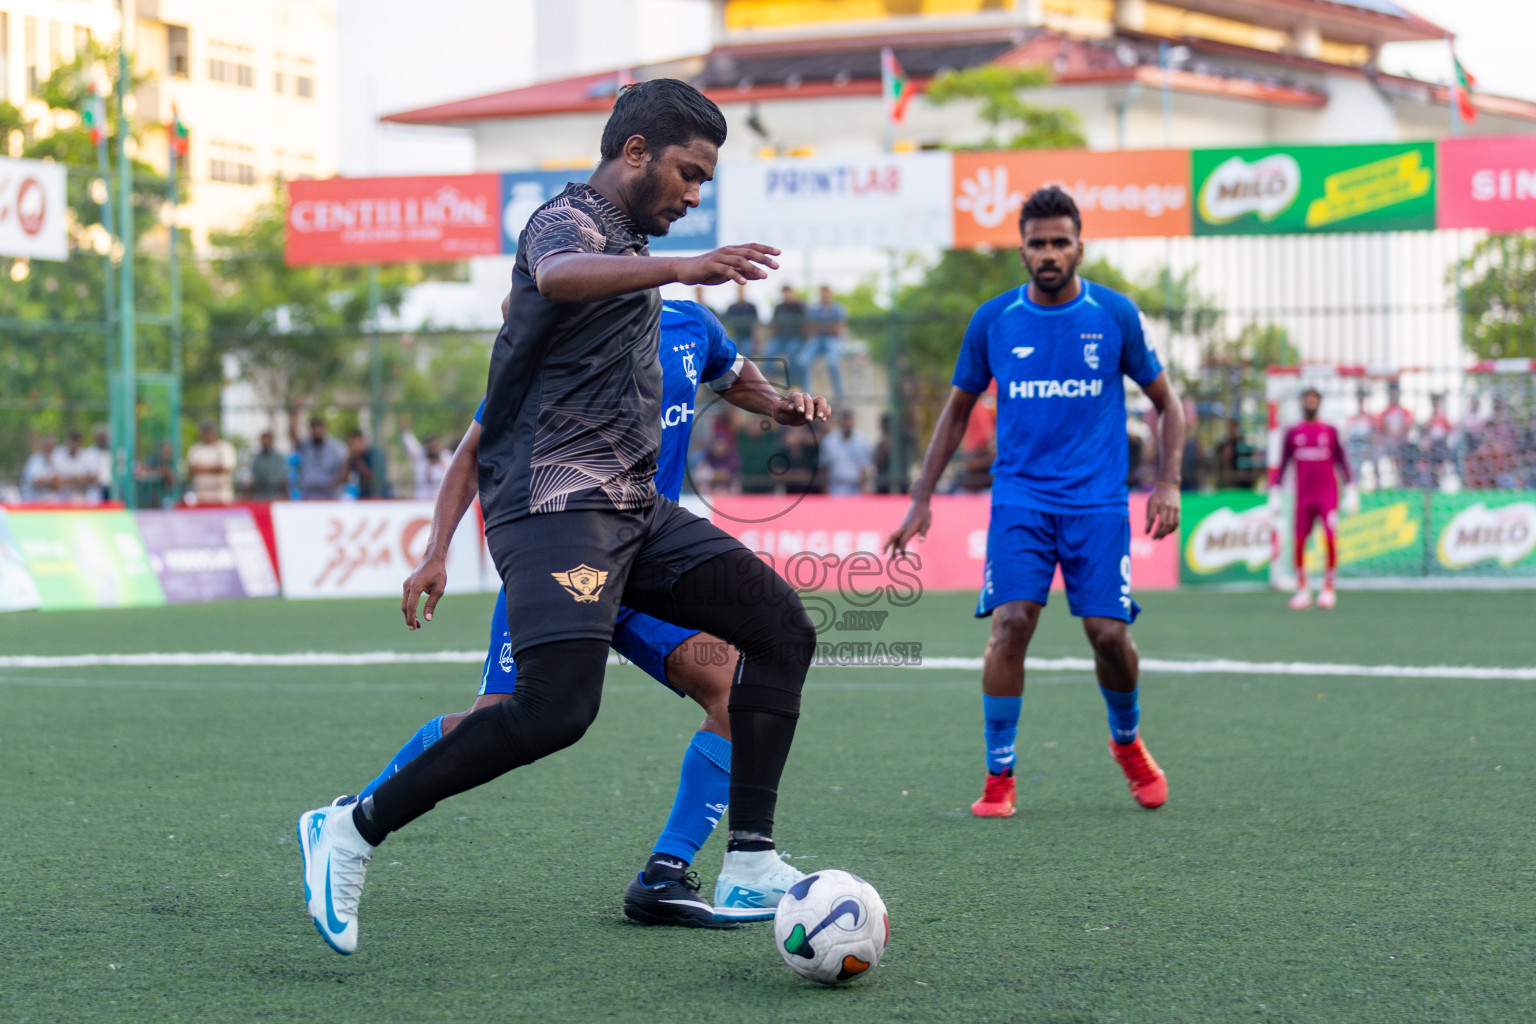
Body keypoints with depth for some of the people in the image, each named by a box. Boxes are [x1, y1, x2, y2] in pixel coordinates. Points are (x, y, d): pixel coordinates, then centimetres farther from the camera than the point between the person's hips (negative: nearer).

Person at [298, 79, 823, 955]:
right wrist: (678, 267, -46)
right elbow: (556, 276, -34)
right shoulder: (571, 221, -6)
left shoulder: (629, 248, 25)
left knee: (784, 629, 2)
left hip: (631, 507, 10)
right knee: (557, 707, -25)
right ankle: (352, 832, -13)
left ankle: (750, 869, 1)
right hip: (558, 500, -10)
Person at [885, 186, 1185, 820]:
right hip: (1019, 498, 0)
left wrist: (1168, 483, -3)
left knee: (1108, 632, -7)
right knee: (1011, 622, -15)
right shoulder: (992, 321, 3)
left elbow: (1166, 401, 10)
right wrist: (921, 498, 10)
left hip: (1097, 500, 0)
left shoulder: (1115, 315, 1)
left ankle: (1127, 739, 24)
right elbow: (957, 411, 14)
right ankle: (999, 777, -6)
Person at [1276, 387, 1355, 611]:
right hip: (1303, 496, 1)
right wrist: (1275, 496, 5)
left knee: (1330, 539, -14)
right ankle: (1302, 590, 8)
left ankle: (1328, 588, -4)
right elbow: (1283, 465, 11)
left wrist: (1350, 493, 0)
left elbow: (1342, 464, 7)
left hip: (1328, 495, -1)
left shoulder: (1330, 432, 6)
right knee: (1299, 543, -3)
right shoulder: (1292, 433, 9)